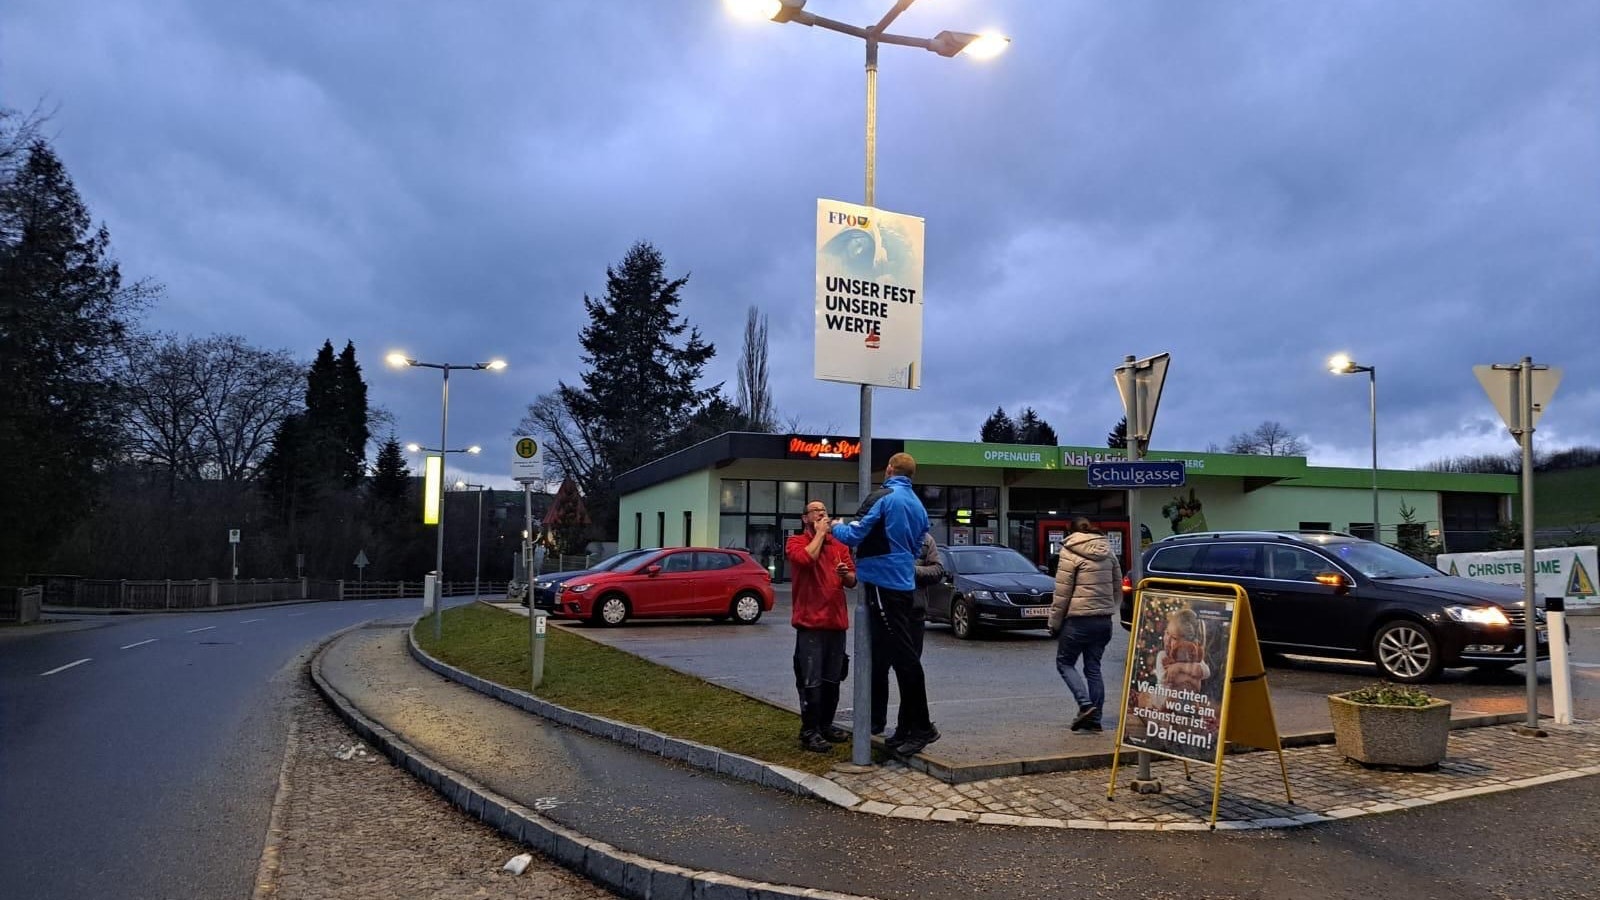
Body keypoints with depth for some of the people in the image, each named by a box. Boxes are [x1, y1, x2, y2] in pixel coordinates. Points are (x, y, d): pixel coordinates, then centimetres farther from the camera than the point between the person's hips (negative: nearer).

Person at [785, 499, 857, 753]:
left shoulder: (839, 545, 16)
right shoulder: (796, 542, 1)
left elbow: (852, 581, 14)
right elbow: (806, 559, -22)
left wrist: (846, 574, -9)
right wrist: (820, 533, -10)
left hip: (836, 621, 6)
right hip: (810, 622, -6)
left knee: (832, 680, 12)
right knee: (811, 681, -6)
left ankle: (826, 725, 23)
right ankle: (809, 732, 0)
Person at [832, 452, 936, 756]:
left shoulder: (882, 497, -11)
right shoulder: (918, 505, 14)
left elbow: (853, 536, -15)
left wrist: (837, 527, 5)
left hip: (883, 584, -8)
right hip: (904, 584, 8)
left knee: (903, 657, -7)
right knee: (902, 655, 12)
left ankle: (921, 727, -4)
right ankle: (908, 727, 18)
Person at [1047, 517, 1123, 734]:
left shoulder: (1070, 553, -8)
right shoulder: (1108, 553, 11)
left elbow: (1062, 592, -10)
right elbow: (1118, 588, 14)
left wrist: (1054, 622, -4)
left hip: (1078, 620, -6)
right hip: (1104, 620, 6)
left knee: (1065, 662, 7)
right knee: (1093, 668, 12)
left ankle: (1085, 704, -9)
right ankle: (1094, 719, 11)